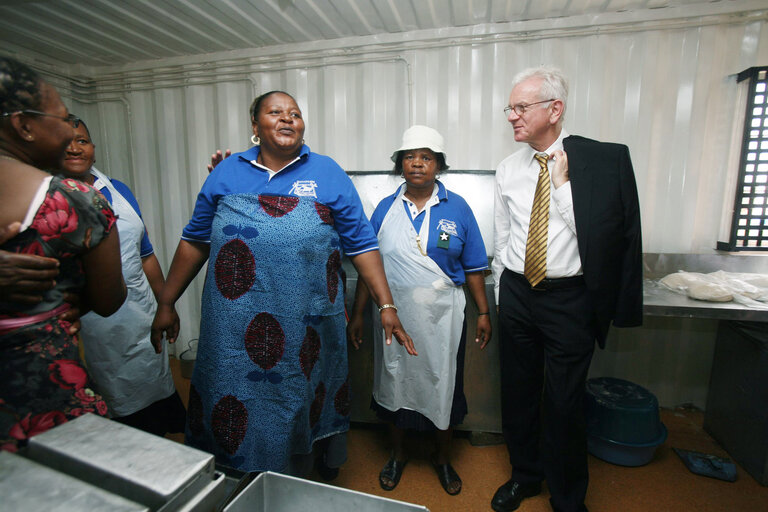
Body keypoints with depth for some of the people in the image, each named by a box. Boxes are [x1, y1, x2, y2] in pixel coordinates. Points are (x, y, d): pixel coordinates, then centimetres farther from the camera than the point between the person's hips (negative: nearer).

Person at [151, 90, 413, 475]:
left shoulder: (327, 174, 2)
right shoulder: (227, 173, 8)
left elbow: (361, 244, -2)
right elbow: (195, 241, 12)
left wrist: (386, 306, -7)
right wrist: (166, 304, 13)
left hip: (307, 327, -1)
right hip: (234, 330, 2)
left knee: (303, 404, 14)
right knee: (236, 399, 14)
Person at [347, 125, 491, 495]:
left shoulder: (457, 208, -1)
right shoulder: (385, 209, 1)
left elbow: (473, 268, 1)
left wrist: (484, 313, 0)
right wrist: (357, 314, 2)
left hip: (442, 318, 0)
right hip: (394, 316, 1)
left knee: (443, 387, 13)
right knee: (394, 383, 15)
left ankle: (442, 458, 41)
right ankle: (397, 454, 42)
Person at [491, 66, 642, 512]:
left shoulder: (604, 159, -7)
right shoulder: (509, 169, 4)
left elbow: (598, 233, -12)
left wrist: (562, 183, -16)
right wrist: (503, 292, 11)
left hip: (569, 298, -3)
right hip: (516, 293, 4)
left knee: (565, 403, 9)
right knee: (518, 393, 16)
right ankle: (526, 475, 43)